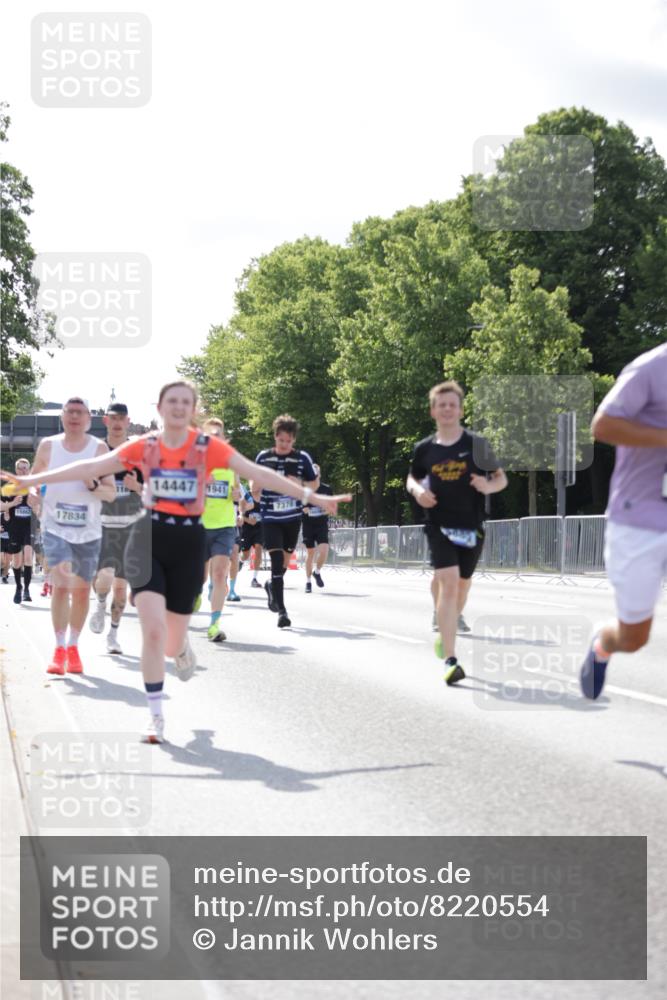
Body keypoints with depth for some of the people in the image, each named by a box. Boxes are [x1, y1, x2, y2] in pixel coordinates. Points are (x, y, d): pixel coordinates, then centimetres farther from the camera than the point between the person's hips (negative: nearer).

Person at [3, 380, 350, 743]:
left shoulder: (208, 447, -4)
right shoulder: (143, 446, -1)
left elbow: (258, 473, -7)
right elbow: (91, 467, -1)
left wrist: (310, 496, -13)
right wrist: (31, 480, -5)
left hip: (189, 542, 0)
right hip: (149, 538, 0)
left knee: (171, 642, 8)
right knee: (153, 630, -15)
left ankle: (182, 650, 49)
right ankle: (156, 718, -2)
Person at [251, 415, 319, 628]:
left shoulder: (302, 458, -3)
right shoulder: (264, 457, -1)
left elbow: (315, 483, 7)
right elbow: (254, 483, 13)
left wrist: (300, 484, -12)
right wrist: (259, 498, -5)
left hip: (293, 516, 2)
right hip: (270, 517, -2)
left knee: (285, 559, 15)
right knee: (276, 559, -13)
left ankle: (272, 586, 46)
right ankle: (281, 610, -13)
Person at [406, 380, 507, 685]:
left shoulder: (477, 444, -1)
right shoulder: (424, 449, 2)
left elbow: (501, 478, 6)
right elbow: (412, 477, 20)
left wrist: (488, 486, -17)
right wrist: (417, 490, -3)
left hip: (471, 526, 1)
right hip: (439, 525, -1)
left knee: (462, 583, 16)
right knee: (448, 581, -18)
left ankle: (446, 631, 46)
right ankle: (450, 660, -23)